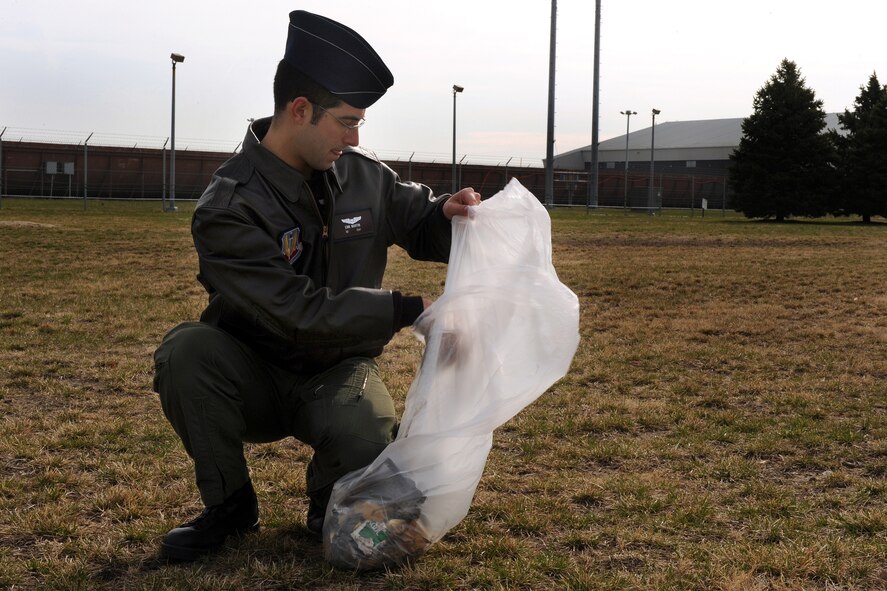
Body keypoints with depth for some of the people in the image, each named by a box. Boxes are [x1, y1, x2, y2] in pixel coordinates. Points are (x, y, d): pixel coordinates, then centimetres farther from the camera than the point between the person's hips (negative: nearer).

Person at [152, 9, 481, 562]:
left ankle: (330, 501, 5)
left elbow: (420, 223, 11)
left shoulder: (362, 174, -5)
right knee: (185, 350, -32)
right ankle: (230, 505, -9)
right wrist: (408, 309, -29)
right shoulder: (229, 208, -21)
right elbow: (301, 314, -27)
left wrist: (447, 213, -15)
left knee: (367, 441, -33)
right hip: (255, 379, -1)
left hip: (336, 374, 1)